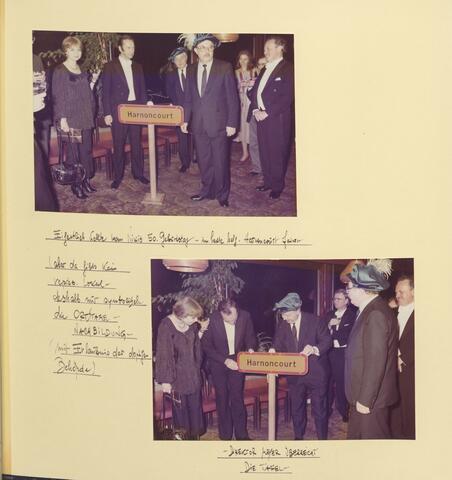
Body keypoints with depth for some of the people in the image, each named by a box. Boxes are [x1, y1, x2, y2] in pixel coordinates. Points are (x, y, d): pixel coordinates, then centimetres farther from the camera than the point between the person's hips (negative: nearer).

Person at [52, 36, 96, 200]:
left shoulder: (82, 71, 13)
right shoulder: (60, 71, -5)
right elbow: (58, 96, -9)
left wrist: (91, 114, 10)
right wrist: (62, 119, -15)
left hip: (86, 118, 6)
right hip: (70, 118, -6)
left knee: (86, 149, 7)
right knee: (73, 151, -2)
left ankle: (86, 180, 17)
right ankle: (76, 184, 5)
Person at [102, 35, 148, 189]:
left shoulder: (137, 67, 11)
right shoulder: (110, 67, -2)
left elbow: (142, 89, 14)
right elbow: (105, 92, -3)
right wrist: (107, 113, -8)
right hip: (118, 111, -4)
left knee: (137, 143, 7)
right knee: (118, 145, 2)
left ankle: (138, 173, 17)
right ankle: (118, 176, 10)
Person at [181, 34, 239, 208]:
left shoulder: (225, 68, -5)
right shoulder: (192, 71, 9)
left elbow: (232, 97, -6)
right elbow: (189, 98, 14)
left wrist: (232, 123, -10)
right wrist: (185, 119, 5)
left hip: (218, 123, -4)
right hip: (199, 125, 4)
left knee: (220, 161, 3)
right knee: (203, 161, 11)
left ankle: (222, 194, 16)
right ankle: (207, 190, 25)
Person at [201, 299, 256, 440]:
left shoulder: (245, 316, -16)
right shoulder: (212, 320, -23)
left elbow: (250, 336, 4)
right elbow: (206, 346, -13)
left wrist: (250, 348, -16)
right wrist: (225, 360, -18)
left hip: (237, 361, 1)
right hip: (218, 363, -1)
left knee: (237, 398, 2)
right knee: (222, 398, 6)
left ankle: (241, 434, 13)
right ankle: (225, 435, 17)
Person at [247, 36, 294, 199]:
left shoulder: (287, 69, -8)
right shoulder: (265, 69, 16)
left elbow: (287, 97, -16)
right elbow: (255, 91, 18)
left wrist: (267, 112, -16)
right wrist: (255, 109, 1)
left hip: (277, 119, -7)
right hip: (262, 117, 7)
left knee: (277, 154, 0)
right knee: (264, 152, 11)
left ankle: (277, 186, 11)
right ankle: (268, 181, 23)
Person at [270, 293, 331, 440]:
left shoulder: (315, 321, -14)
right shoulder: (282, 325, -3)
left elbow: (327, 341, -11)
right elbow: (279, 344, 3)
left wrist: (315, 349, -31)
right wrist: (273, 350, -21)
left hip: (315, 372, -4)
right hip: (294, 373, 4)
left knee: (319, 408, 4)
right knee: (296, 408, 17)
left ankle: (322, 439, 18)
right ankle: (298, 437, 34)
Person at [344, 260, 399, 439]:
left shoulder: (376, 314, -21)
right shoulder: (371, 310, 9)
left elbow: (376, 362, -24)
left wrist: (365, 400, -20)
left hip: (371, 397, -9)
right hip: (362, 394, 9)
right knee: (355, 435, 16)